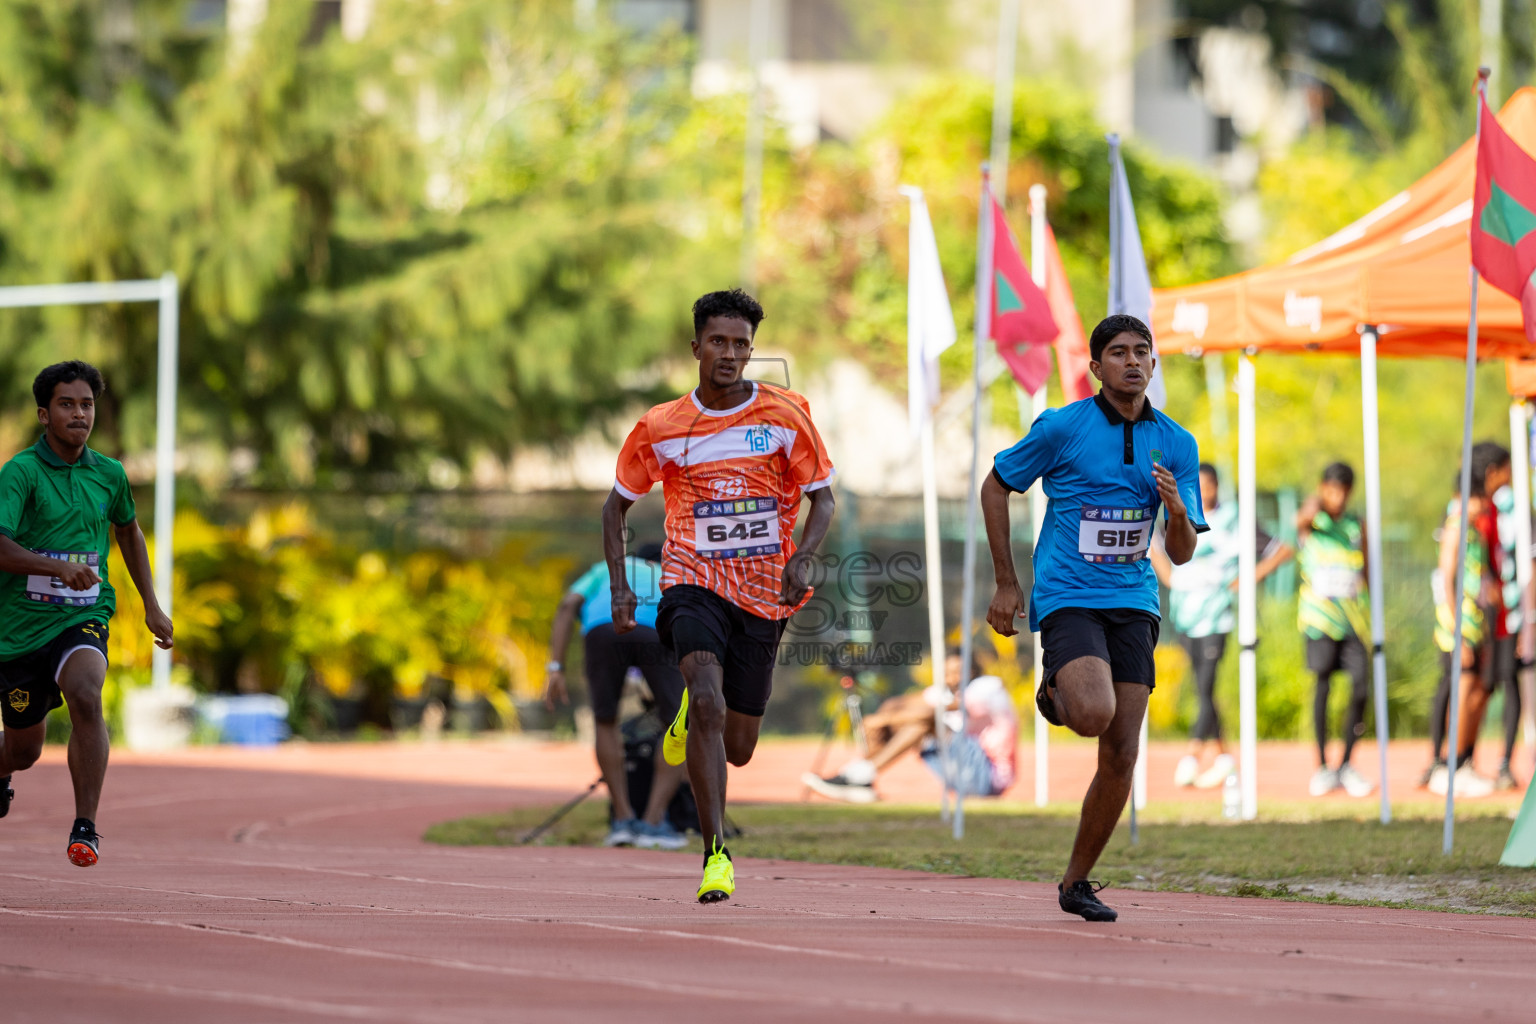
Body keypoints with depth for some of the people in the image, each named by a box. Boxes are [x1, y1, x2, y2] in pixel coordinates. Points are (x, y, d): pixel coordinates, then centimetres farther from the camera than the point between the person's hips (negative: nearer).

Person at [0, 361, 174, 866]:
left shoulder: (109, 474, 4)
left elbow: (128, 530, 25)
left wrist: (152, 605, 24)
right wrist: (59, 567, -40)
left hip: (84, 618, 2)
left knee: (85, 694, -31)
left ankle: (85, 825, -27)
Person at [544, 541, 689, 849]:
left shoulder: (605, 570, 42)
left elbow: (567, 607, 23)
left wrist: (555, 669, 17)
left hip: (603, 628, 1)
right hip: (660, 634, -1)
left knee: (605, 721, 22)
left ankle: (623, 819, 18)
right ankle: (653, 821, 5)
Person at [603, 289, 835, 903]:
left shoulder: (785, 415, -2)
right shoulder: (660, 428, -1)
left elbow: (822, 499, 2)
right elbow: (617, 504, 12)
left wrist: (802, 558, -18)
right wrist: (619, 585, 1)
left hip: (763, 591, 1)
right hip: (694, 582, -1)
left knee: (738, 749, 8)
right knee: (709, 704, -27)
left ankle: (692, 712, 46)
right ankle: (716, 854, -24)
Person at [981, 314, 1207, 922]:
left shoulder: (1176, 444, 6)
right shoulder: (1062, 427, -6)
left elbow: (1182, 554, 7)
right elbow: (995, 488, 7)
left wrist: (1177, 512, -17)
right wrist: (1006, 583, 5)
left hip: (1133, 603, 4)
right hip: (1066, 597, -4)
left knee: (1121, 753, -2)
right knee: (1094, 713, -28)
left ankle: (1077, 882, 14)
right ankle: (1054, 690, 10)